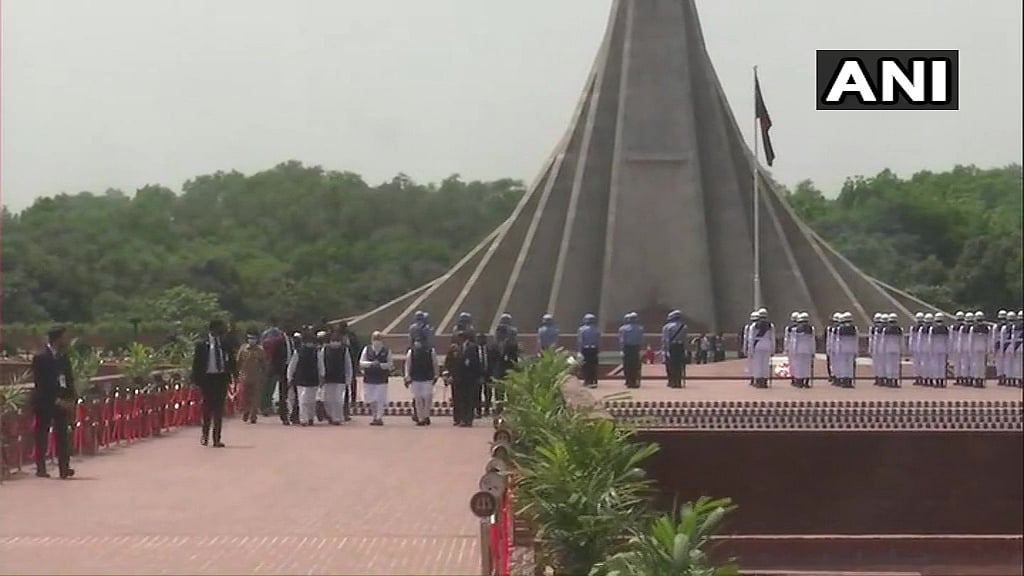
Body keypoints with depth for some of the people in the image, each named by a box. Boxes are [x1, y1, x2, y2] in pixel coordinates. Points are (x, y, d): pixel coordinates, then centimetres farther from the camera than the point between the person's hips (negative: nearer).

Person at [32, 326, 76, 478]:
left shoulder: (64, 356, 8)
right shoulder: (40, 357, -11)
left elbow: (69, 379, 11)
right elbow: (41, 383, -14)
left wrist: (71, 399, -2)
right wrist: (56, 401, -18)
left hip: (62, 401, 5)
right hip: (45, 402, -5)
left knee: (63, 434, 0)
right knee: (42, 435, 3)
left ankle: (64, 467, -1)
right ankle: (41, 468, 11)